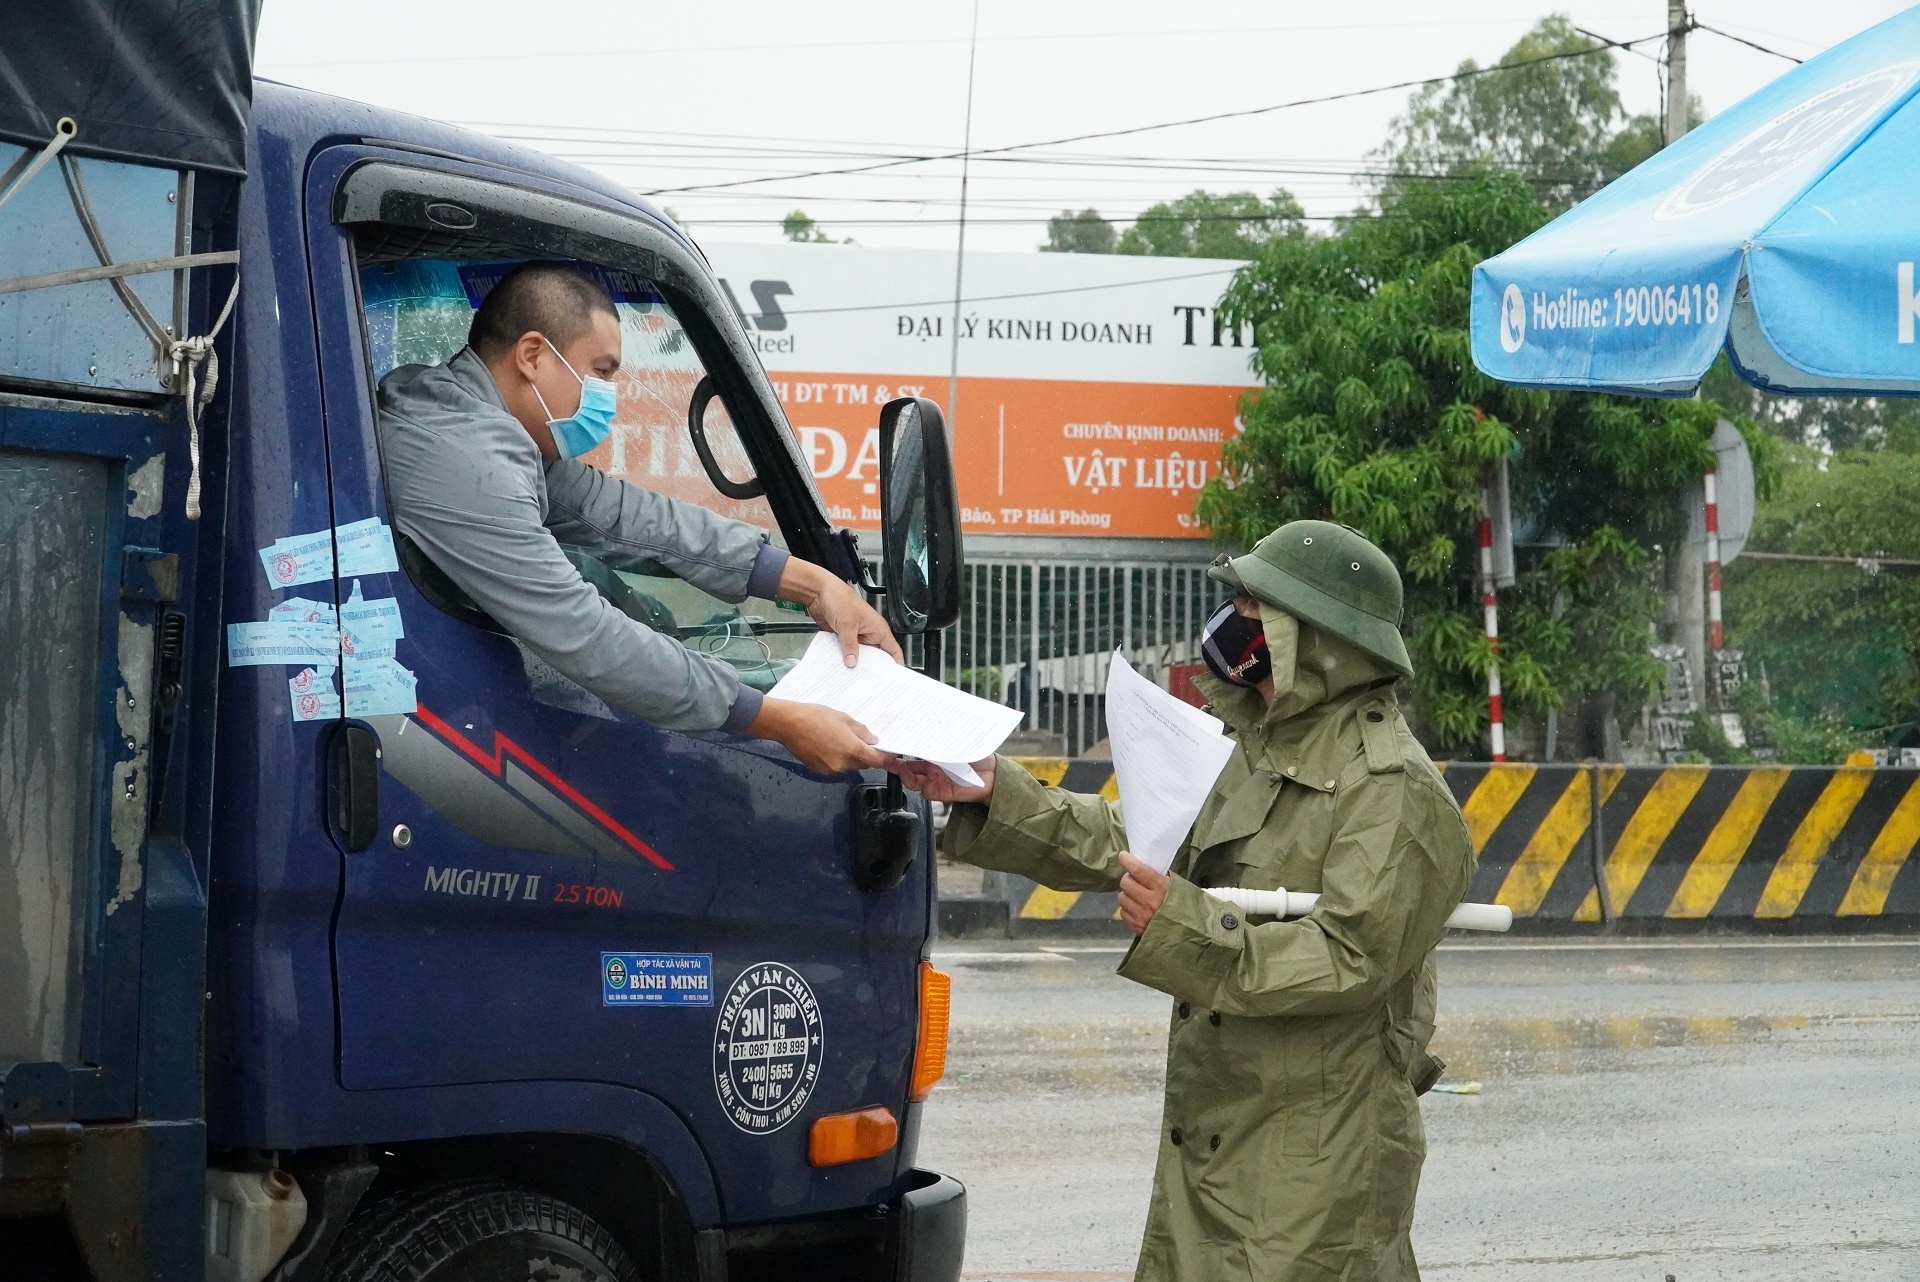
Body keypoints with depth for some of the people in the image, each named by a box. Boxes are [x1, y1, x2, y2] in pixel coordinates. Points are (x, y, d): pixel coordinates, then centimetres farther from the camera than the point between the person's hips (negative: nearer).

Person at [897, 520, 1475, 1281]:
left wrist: (1186, 927, -28)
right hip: (1206, 1138, 9)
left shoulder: (1394, 791, -14)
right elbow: (1118, 843, 14)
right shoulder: (1255, 754, 15)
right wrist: (993, 797, 1)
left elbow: (1348, 961, -22)